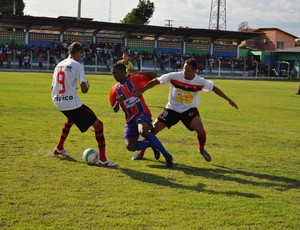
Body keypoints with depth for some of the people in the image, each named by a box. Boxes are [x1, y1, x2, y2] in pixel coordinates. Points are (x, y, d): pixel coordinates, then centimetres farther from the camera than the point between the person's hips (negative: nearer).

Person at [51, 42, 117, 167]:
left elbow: (52, 88, 18)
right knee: (98, 124, -1)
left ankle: (59, 148, 46)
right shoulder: (77, 65, -10)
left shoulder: (59, 65, 12)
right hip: (72, 104, -8)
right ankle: (103, 159, -9)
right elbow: (84, 90, -16)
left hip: (58, 103, 8)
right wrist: (87, 85, 8)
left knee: (71, 118, 40)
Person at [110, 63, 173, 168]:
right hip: (130, 119, 5)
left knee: (143, 131, -37)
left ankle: (167, 156, -26)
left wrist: (137, 73, -8)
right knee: (130, 146, -15)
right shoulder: (114, 90, 12)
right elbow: (115, 110, 15)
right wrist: (117, 102, -6)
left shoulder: (134, 79, 2)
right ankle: (153, 144, 11)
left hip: (142, 113, -5)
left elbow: (154, 75, -2)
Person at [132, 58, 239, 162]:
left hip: (189, 109, 0)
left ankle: (201, 149, 11)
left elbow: (214, 88, -1)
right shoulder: (174, 76, -20)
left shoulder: (200, 82, -16)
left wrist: (228, 99, 3)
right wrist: (141, 91, -16)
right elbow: (156, 81, -14)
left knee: (200, 130, -21)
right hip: (172, 108, 0)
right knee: (154, 129, -7)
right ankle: (141, 152, 11)